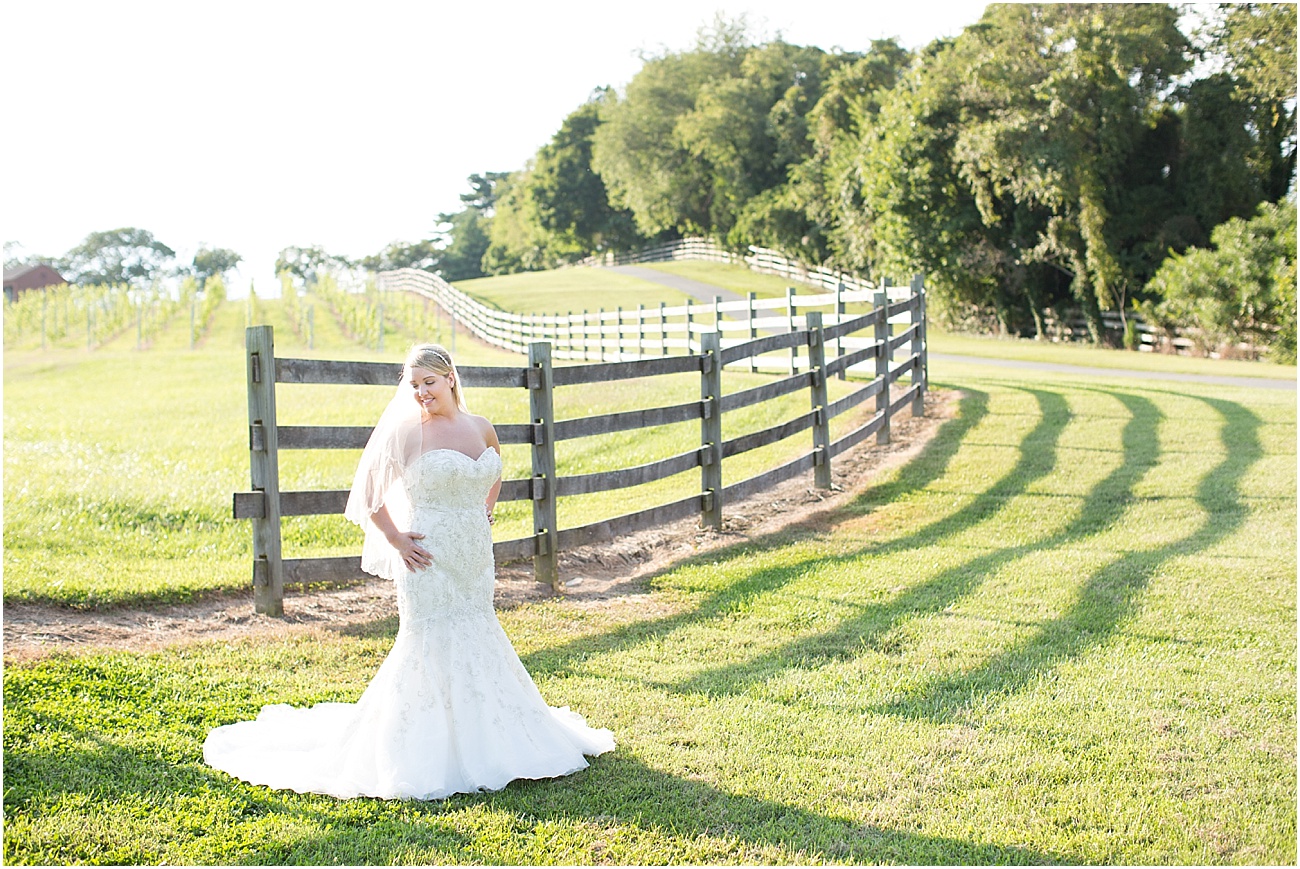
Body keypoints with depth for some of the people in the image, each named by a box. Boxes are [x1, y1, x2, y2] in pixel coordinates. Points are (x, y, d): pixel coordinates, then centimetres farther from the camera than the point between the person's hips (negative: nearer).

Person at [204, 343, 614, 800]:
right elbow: (369, 495, -7)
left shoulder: (482, 428, 5)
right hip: (429, 560, -6)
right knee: (432, 646, -1)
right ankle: (434, 750, 9)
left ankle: (482, 740, 28)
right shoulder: (407, 432, -10)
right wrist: (395, 540, -10)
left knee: (477, 641, 13)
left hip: (475, 557, 6)